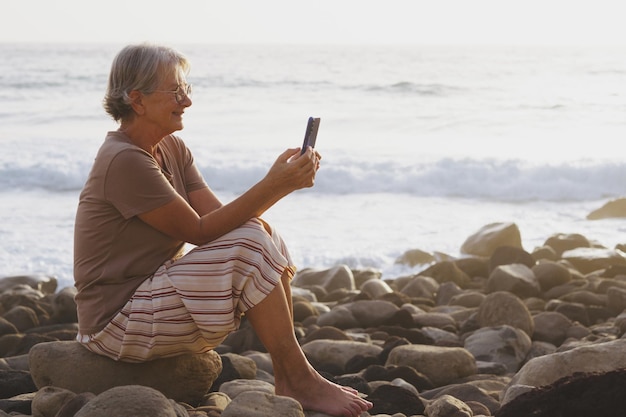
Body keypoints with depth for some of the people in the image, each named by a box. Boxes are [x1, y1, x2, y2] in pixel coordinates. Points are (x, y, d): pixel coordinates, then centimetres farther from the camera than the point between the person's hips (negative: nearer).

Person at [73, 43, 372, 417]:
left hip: (154, 295, 10)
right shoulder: (124, 161, -20)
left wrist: (282, 183, -13)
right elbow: (199, 231, -20)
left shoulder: (172, 148, 10)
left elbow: (220, 216, 2)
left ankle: (289, 381, -3)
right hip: (116, 325, -9)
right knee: (251, 243, -20)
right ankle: (299, 380, -14)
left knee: (270, 240, 0)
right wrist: (272, 187, -24)